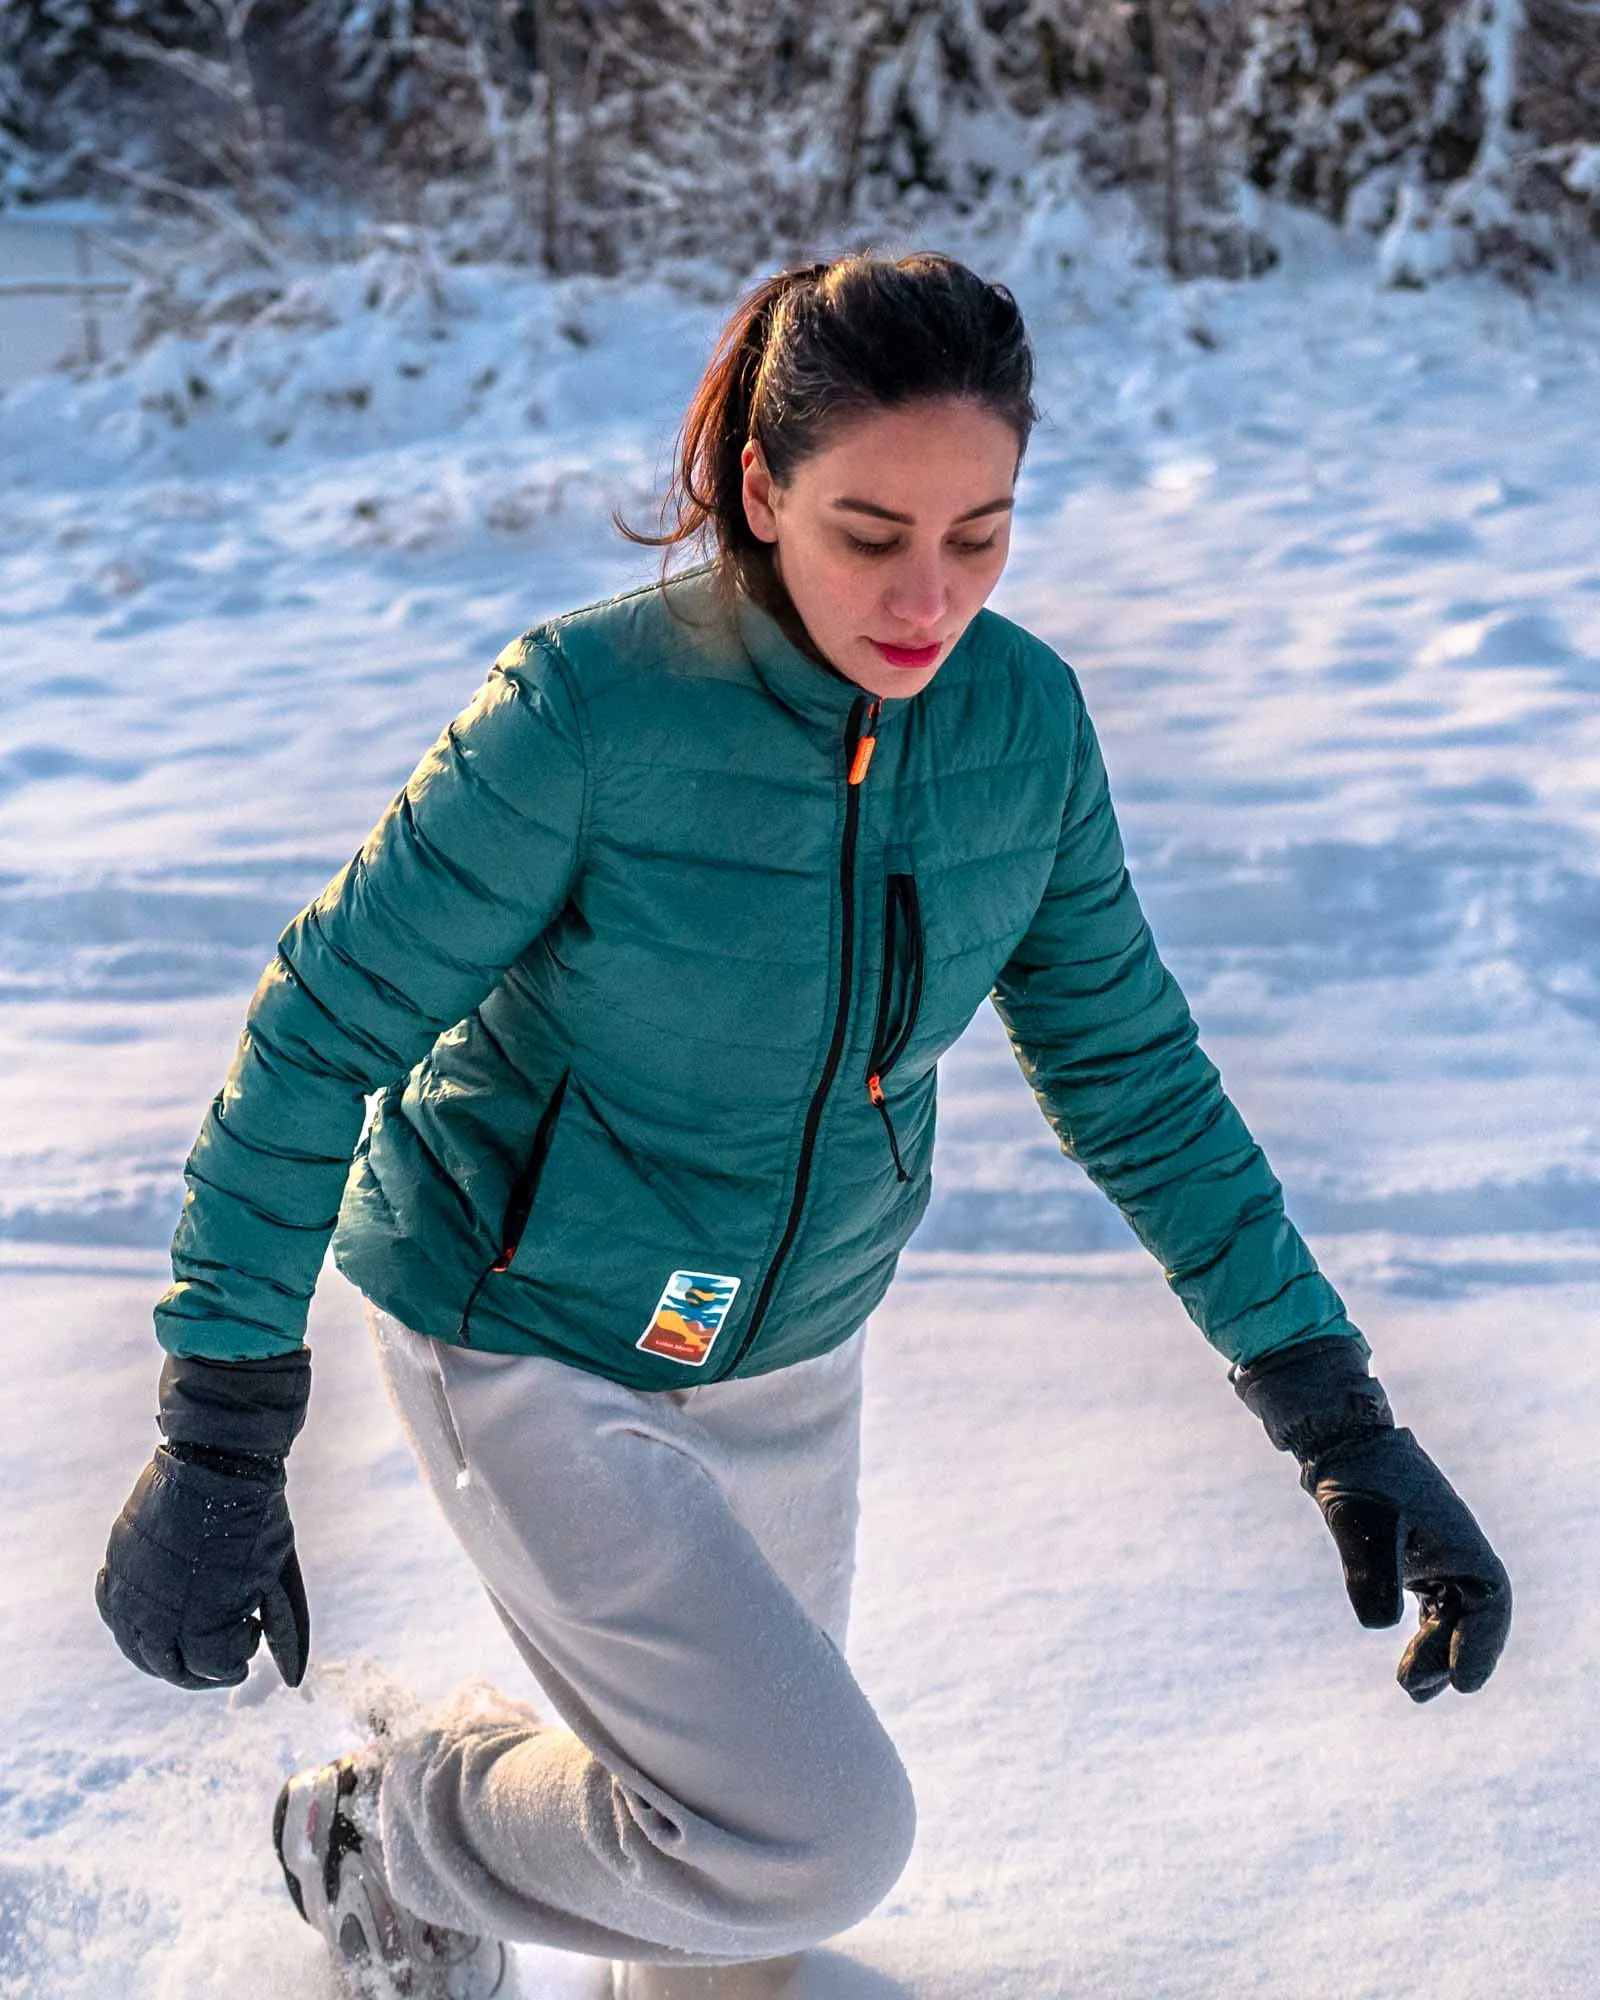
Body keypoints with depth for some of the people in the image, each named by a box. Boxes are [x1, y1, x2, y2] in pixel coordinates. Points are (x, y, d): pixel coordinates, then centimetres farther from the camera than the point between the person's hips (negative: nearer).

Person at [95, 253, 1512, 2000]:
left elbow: (1125, 1062, -2)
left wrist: (1342, 1424, -4)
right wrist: (220, 1432, -21)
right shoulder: (592, 707, -27)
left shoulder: (1023, 714, -12)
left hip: (786, 1347, 6)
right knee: (810, 1834, -13)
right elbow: (323, 1032, -20)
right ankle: (394, 1841, 14)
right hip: (528, 1340, -5)